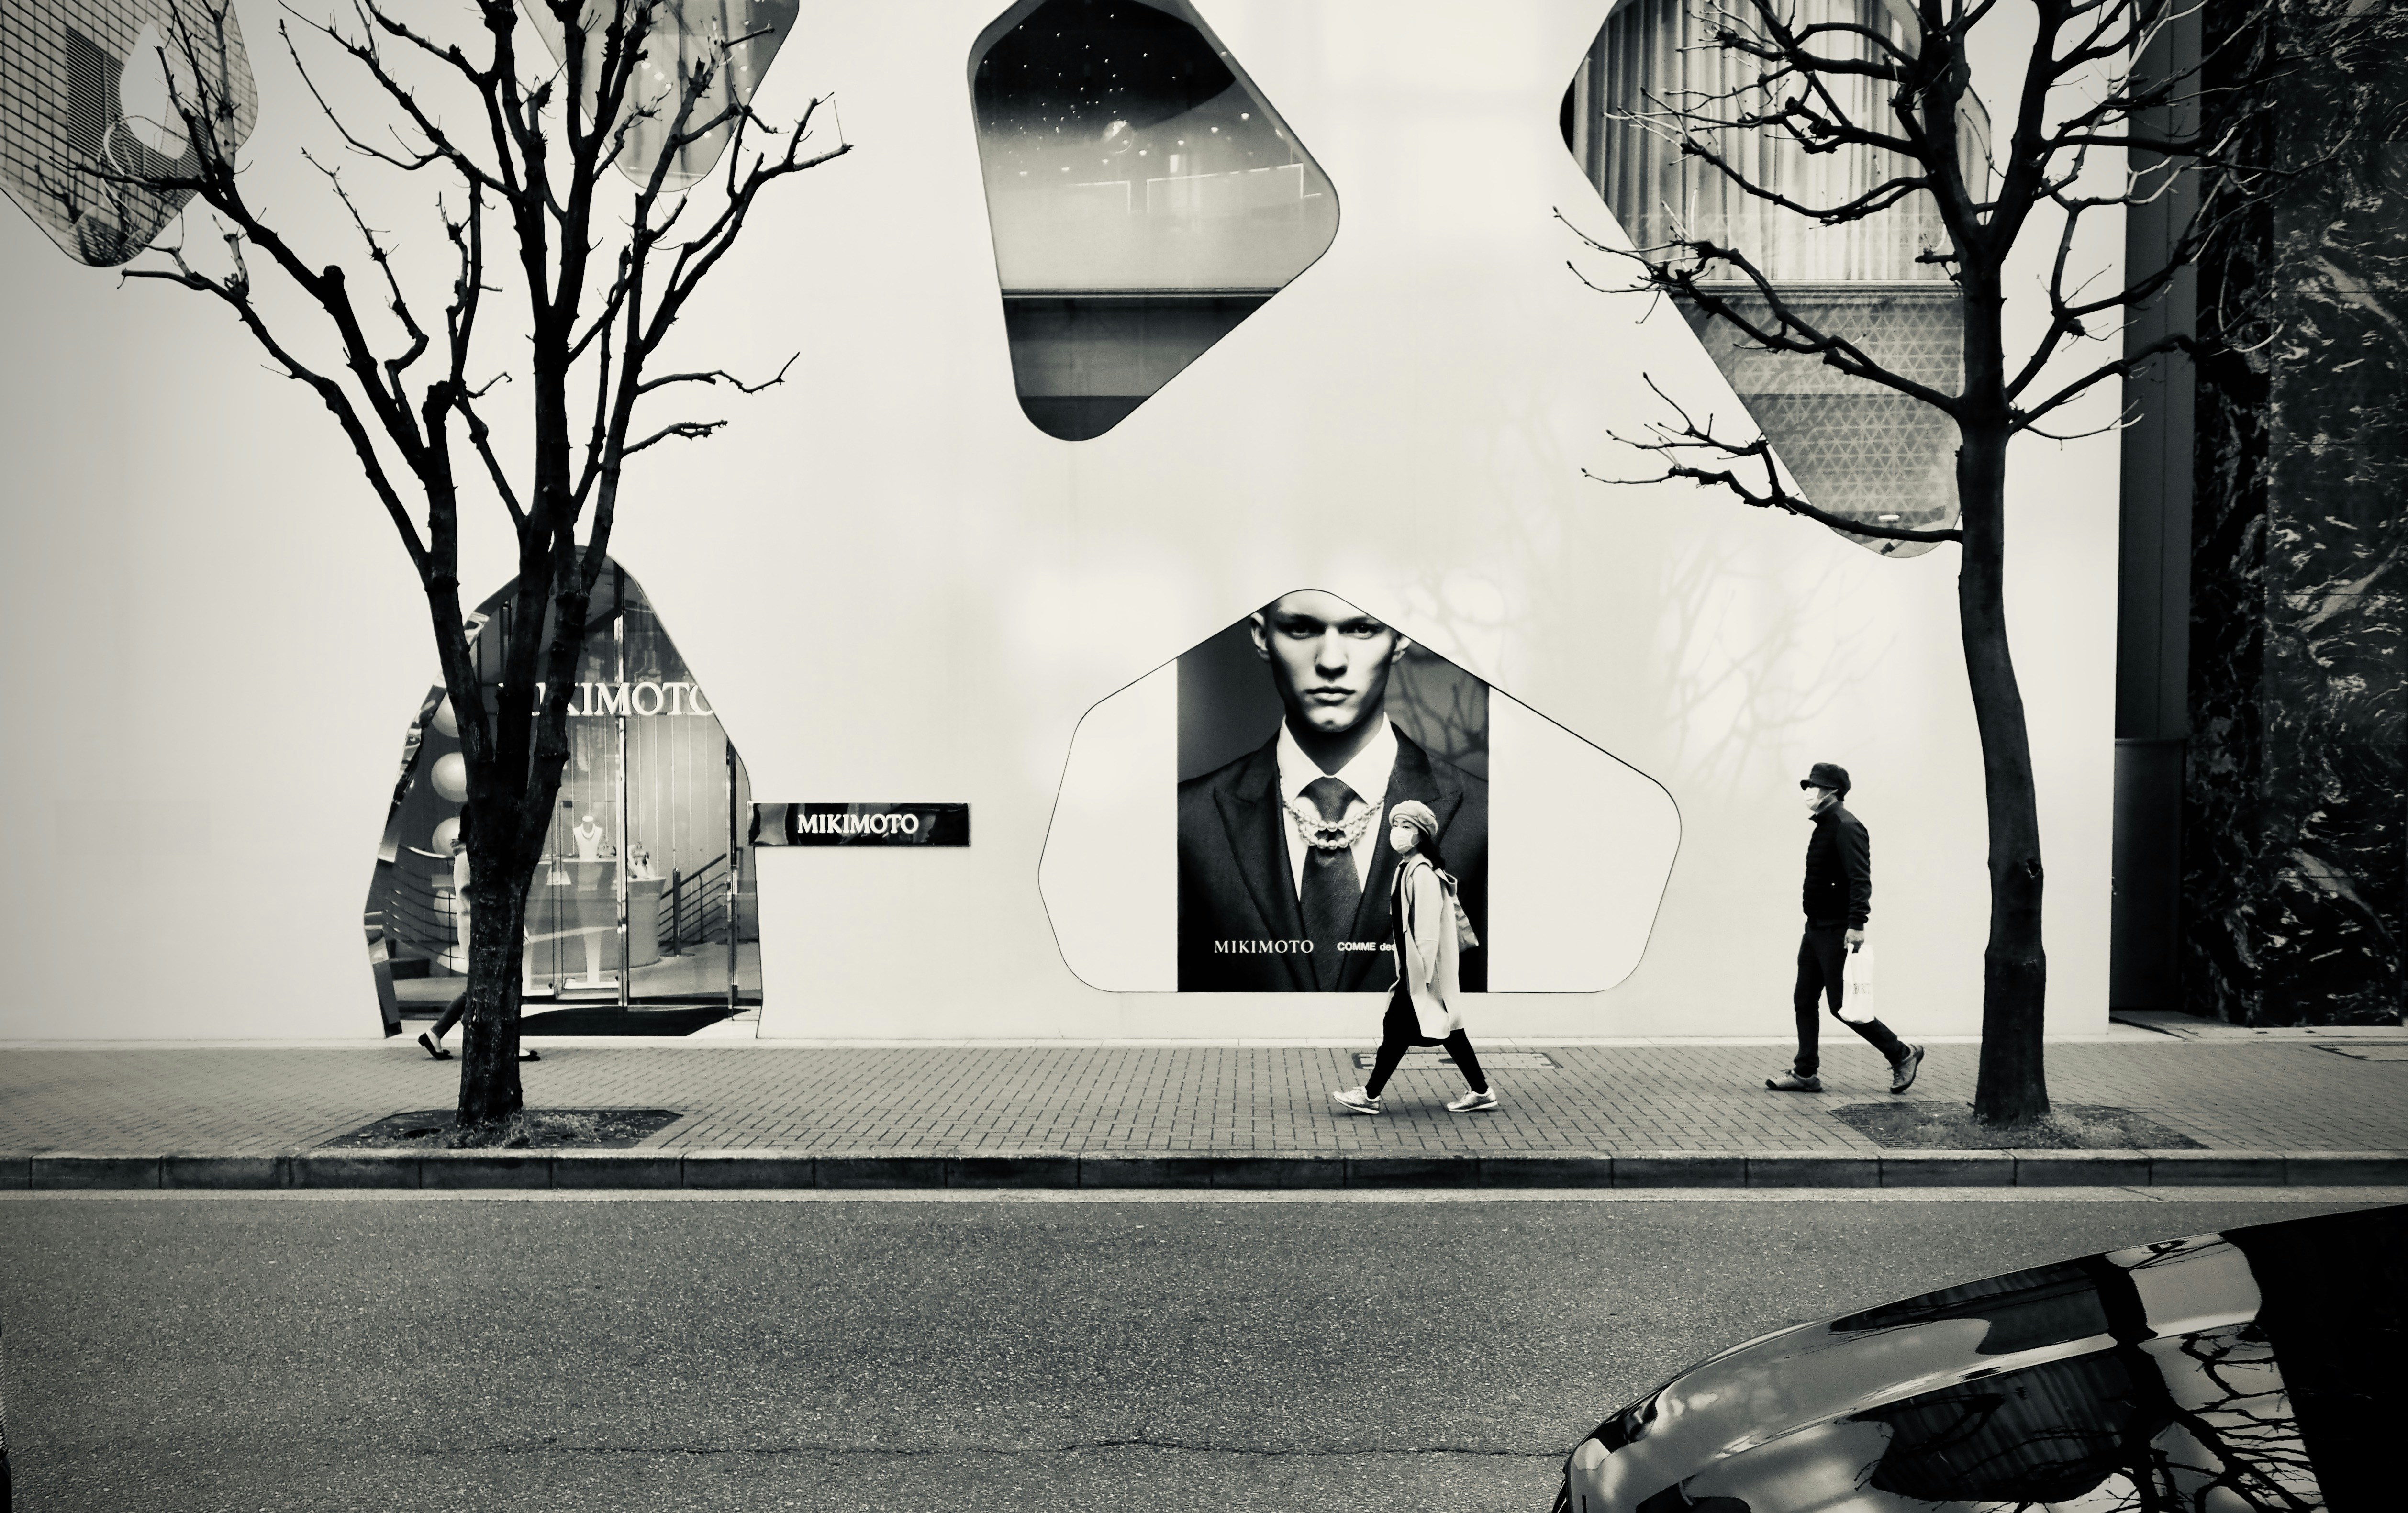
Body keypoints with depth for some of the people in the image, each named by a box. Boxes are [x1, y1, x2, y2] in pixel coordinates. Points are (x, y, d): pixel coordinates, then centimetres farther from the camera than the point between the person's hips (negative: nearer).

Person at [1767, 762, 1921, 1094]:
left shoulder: (1846, 827, -15)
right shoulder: (1824, 826, 15)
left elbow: (1860, 879, -24)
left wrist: (1857, 923, -31)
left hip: (1837, 932, -10)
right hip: (1816, 929, 10)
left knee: (1841, 1005, -5)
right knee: (1804, 1001, 9)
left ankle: (1902, 1055, 11)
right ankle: (1806, 1073, 15)